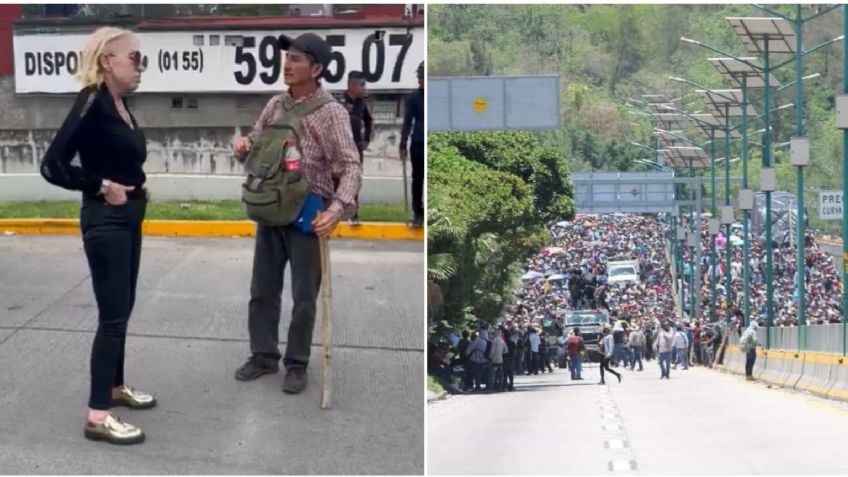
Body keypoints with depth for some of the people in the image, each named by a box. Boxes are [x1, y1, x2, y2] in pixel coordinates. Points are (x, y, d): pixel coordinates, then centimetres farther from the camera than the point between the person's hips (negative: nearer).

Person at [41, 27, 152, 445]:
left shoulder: (120, 104, 7)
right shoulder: (92, 103, -18)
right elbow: (53, 165, -23)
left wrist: (136, 190, 4)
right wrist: (102, 187, -17)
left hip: (128, 219, 9)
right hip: (105, 221, -9)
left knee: (122, 308, 19)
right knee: (112, 315, -8)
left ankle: (115, 386, 33)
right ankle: (98, 416, -4)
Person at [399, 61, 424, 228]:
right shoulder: (413, 97, 0)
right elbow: (407, 122, 3)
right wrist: (403, 146, 0)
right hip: (418, 144, 1)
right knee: (418, 179, 7)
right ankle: (418, 213, 14)